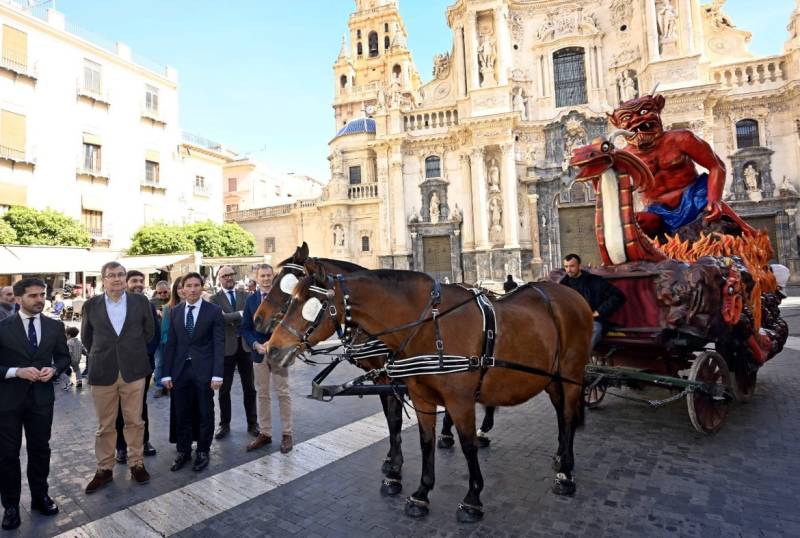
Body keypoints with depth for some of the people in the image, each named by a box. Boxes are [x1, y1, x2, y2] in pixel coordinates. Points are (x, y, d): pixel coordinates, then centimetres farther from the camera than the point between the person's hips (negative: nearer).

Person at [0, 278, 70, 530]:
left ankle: (40, 497, 31)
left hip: (42, 398, 2)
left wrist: (54, 369, -10)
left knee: (40, 450, 14)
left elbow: (64, 356, 9)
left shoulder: (55, 326, 1)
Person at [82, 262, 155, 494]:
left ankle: (136, 464, 22)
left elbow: (148, 331, 10)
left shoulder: (140, 301, 0)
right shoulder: (91, 305, 1)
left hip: (134, 370, 0)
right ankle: (104, 469, 25)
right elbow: (87, 337, 13)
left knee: (134, 421, 8)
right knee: (105, 425, 11)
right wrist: (101, 356, 10)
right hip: (103, 372, 1)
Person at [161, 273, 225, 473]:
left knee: (205, 414, 8)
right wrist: (167, 373, 1)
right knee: (181, 415, 10)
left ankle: (203, 452, 25)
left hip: (204, 370, -3)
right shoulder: (175, 312, 7)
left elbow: (219, 344, -7)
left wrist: (217, 374, -14)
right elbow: (170, 344, 7)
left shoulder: (214, 311, -4)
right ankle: (183, 452, 27)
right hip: (180, 370, 3)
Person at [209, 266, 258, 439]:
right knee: (224, 389, 11)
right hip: (226, 346, -2)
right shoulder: (215, 299, -2)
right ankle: (224, 424, 27)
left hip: (245, 344, 2)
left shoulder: (244, 295, 8)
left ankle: (252, 423, 22)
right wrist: (240, 314, -22)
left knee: (249, 387, 10)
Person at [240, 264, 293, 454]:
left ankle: (287, 434, 14)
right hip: (259, 352, 3)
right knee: (262, 395, 12)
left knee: (283, 393, 3)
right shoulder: (251, 300, 6)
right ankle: (264, 433, 23)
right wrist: (256, 345, -11)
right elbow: (244, 328, 5)